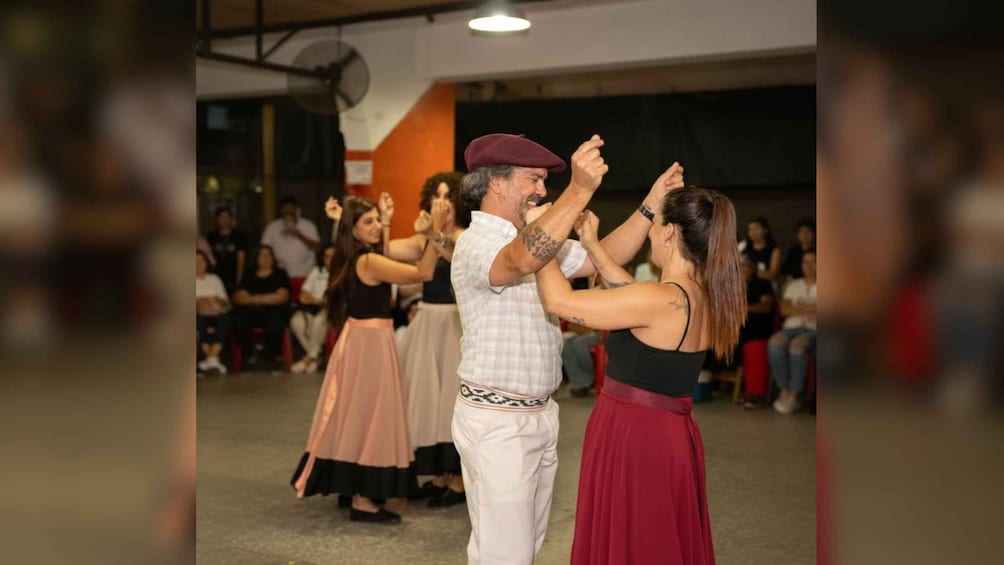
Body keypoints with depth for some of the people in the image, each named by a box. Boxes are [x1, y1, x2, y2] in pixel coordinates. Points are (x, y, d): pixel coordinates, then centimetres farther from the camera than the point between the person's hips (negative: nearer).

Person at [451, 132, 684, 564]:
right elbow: (522, 261, -40)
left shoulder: (537, 237, 12)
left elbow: (605, 256, 12)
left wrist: (653, 201, 2)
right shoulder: (476, 242, -17)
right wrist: (579, 191, -45)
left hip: (540, 414, 9)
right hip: (495, 420, -9)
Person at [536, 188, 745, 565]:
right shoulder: (704, 297, 2)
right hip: (672, 437, 8)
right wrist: (591, 244, 17)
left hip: (633, 438, -8)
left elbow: (558, 301, -22)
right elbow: (632, 296, 17)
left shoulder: (663, 300, -23)